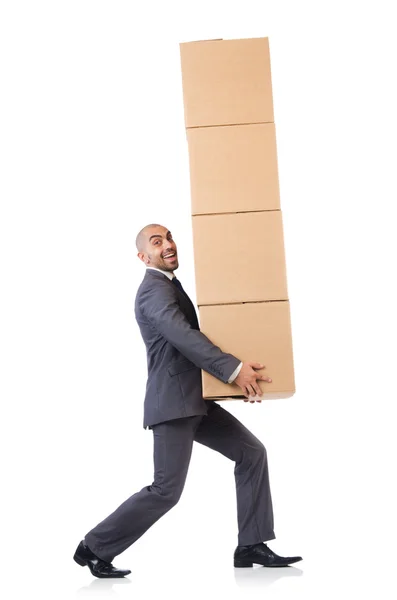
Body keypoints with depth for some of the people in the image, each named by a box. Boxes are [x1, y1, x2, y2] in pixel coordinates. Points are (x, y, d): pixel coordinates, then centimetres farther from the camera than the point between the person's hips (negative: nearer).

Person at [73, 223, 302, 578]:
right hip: (174, 403, -10)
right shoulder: (154, 289, -12)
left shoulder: (172, 287, 21)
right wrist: (234, 368, -32)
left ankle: (252, 546, 7)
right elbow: (184, 337, -27)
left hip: (195, 401, 10)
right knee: (166, 490, -8)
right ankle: (95, 547, 7)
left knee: (252, 453, 4)